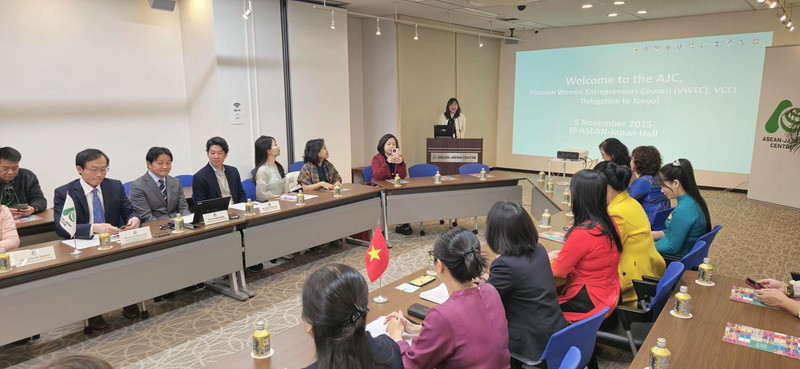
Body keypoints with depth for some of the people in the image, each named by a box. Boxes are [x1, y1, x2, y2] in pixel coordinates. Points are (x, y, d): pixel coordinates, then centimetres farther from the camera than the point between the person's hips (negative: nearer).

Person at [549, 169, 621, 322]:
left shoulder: (582, 233, -26)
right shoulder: (610, 224, -1)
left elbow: (558, 271, -15)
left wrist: (550, 258, 5)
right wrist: (562, 255, 8)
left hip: (590, 303, -8)